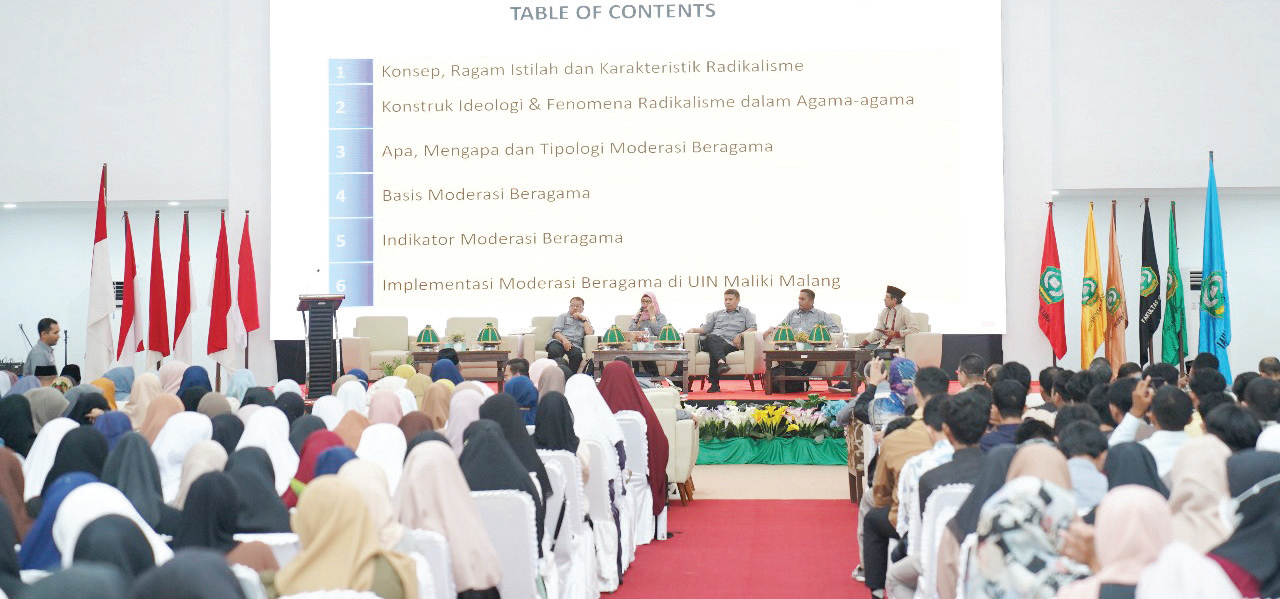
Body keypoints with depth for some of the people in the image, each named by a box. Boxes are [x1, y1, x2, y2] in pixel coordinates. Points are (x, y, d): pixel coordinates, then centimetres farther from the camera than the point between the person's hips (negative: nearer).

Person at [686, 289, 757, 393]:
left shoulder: (745, 313, 24)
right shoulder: (716, 314, 34)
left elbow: (753, 328, 9)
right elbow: (706, 328, 24)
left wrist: (740, 335, -8)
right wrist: (694, 329, 3)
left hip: (730, 343, -2)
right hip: (712, 341, 2)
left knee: (714, 353, -37)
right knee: (712, 337, -39)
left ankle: (714, 384, -44)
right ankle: (721, 362, -61)